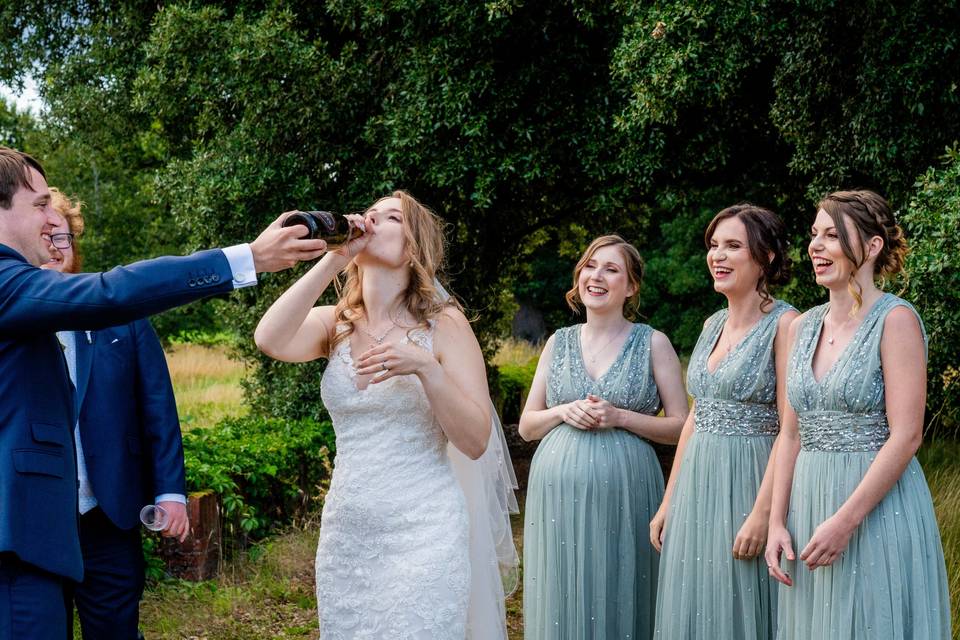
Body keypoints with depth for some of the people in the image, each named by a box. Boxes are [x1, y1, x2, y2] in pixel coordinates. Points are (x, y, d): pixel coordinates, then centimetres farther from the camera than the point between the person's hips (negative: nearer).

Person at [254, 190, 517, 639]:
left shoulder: (444, 325, -5)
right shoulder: (334, 324, 4)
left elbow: (476, 443, -11)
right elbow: (269, 341, -17)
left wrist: (426, 367, -25)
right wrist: (334, 258, -16)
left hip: (422, 535, -3)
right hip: (344, 536, 4)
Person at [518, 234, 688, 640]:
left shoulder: (652, 343, 2)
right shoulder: (559, 342, 10)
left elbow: (680, 428, 0)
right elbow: (526, 426, 12)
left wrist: (619, 417, -13)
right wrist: (563, 412, -7)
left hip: (624, 492, -3)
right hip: (557, 490, 3)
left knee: (618, 603, 1)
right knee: (560, 602, 6)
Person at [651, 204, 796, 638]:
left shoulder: (783, 323, -11)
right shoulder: (713, 325, 12)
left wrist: (762, 513, -21)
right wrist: (668, 502, 13)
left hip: (748, 484, -7)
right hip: (696, 486, 7)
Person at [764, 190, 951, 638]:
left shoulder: (895, 320, -9)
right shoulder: (803, 327, 10)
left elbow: (906, 436, -15)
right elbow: (791, 435, 12)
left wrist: (845, 520, -19)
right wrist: (777, 523, 4)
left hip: (879, 507, -6)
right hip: (809, 500, 6)